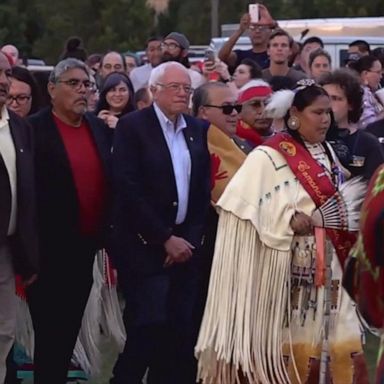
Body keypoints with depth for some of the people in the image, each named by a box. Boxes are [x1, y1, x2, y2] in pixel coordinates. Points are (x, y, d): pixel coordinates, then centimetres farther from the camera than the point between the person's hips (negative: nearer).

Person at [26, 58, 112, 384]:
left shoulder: (100, 129, 10)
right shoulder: (33, 130, -10)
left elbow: (109, 183, 13)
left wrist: (107, 236, 7)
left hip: (86, 248, 6)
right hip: (49, 251, -6)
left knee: (70, 332, 13)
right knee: (50, 334, -1)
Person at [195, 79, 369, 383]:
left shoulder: (326, 153, 12)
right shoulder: (269, 157, -12)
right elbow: (241, 201, -19)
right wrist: (288, 219, -21)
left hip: (322, 266, 6)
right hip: (284, 265, -6)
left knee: (322, 334, 4)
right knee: (283, 338, -1)